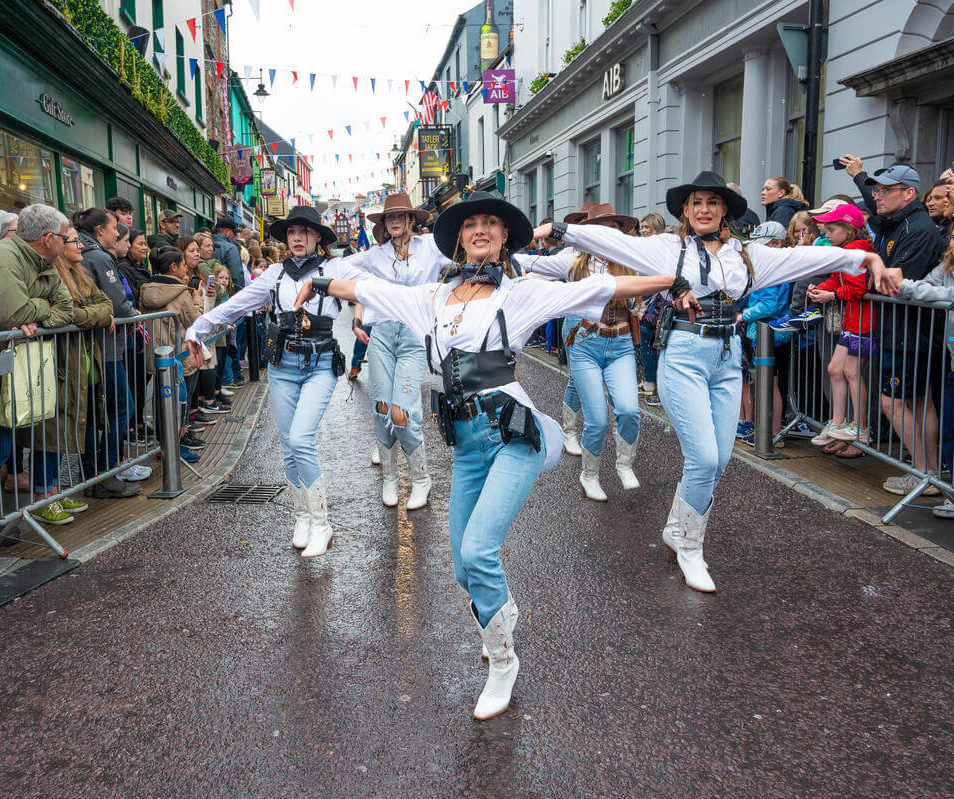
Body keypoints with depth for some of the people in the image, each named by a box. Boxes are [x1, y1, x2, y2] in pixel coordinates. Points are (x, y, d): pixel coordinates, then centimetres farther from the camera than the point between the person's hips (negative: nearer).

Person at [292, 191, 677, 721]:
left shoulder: (521, 294, 4)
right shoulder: (434, 298, 16)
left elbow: (601, 289, 0)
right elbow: (369, 290, 27)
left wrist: (675, 279, -2)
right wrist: (320, 284, 34)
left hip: (512, 433, -5)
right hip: (465, 439, 5)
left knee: (478, 550, -18)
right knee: (465, 567, 8)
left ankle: (502, 661, 5)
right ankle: (502, 611, 42)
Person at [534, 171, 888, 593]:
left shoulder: (745, 254, 13)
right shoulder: (668, 247, 2)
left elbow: (801, 257, 11)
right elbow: (610, 239, -4)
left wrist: (865, 257, 9)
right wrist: (559, 230, -13)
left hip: (728, 358, 5)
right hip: (684, 356, -5)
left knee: (719, 460, 5)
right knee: (704, 458, -10)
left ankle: (677, 530, 27)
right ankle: (688, 548, 11)